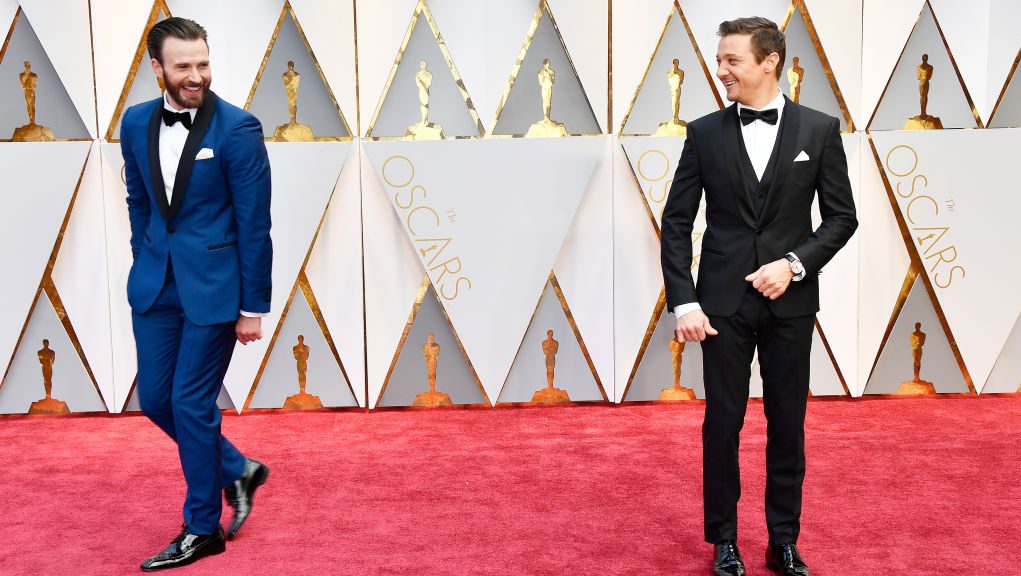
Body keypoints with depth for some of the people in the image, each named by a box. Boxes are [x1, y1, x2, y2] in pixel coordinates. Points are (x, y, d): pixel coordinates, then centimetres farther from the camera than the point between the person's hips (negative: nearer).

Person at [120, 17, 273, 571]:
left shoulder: (237, 128, -13)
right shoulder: (136, 122, 4)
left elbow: (254, 224, -12)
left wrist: (254, 307, -11)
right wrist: (144, 261, 15)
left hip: (214, 285, -6)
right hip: (156, 283, 6)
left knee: (192, 403, 0)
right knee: (154, 398, 11)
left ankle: (202, 528, 18)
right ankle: (236, 470, 33)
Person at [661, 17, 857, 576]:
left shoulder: (819, 129, 0)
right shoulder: (705, 133, 1)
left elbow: (841, 216, 3)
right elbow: (677, 222, 0)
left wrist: (795, 263, -13)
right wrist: (683, 301, -9)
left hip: (790, 300, 0)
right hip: (723, 300, 0)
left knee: (787, 424, 9)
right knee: (721, 423, 5)